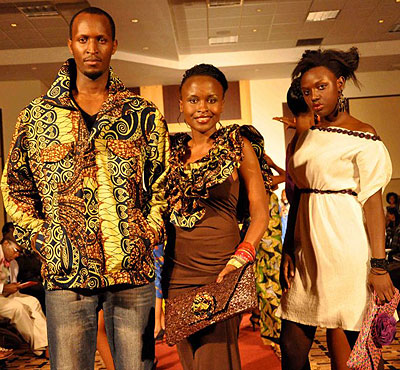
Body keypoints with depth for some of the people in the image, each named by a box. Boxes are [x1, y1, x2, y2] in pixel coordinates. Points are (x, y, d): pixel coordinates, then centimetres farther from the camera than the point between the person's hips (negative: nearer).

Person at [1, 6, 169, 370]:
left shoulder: (145, 114, 6)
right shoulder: (36, 116, 7)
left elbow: (164, 182, 10)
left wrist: (149, 232, -2)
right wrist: (42, 240, 2)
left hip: (133, 271, 0)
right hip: (66, 274, 0)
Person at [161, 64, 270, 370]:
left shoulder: (237, 145, -2)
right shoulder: (174, 149, 10)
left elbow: (260, 212, -3)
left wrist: (241, 258, -18)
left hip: (219, 268, -4)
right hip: (176, 272, 4)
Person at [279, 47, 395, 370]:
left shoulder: (363, 137, -5)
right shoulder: (307, 137, 14)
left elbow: (373, 202, -11)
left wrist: (379, 266, -16)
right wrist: (288, 251, 11)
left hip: (345, 245, -6)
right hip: (307, 245, 6)